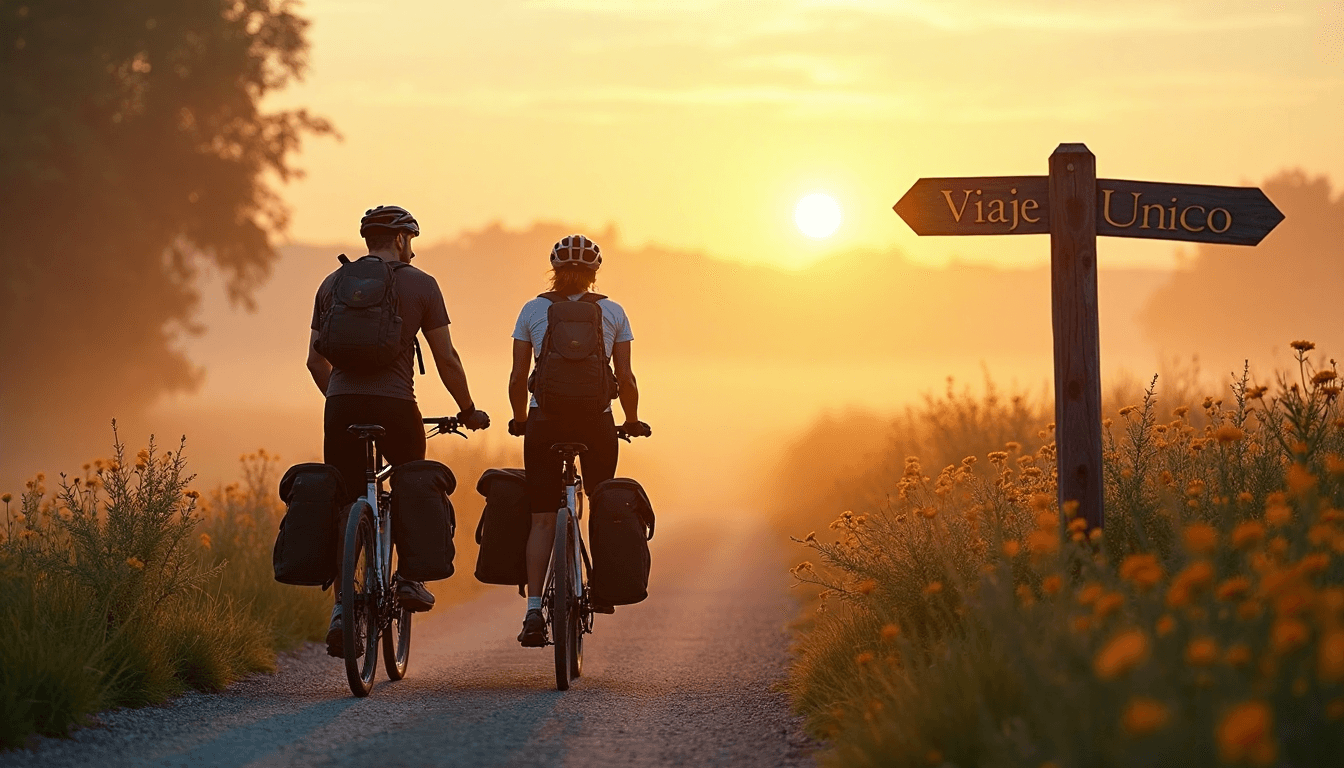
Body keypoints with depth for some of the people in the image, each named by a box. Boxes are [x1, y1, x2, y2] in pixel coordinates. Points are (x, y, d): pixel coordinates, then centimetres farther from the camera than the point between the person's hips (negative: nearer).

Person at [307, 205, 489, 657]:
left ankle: (342, 605, -6)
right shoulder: (420, 285, 3)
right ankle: (409, 577, 15)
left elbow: (315, 359, 16)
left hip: (342, 405, 2)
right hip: (395, 406, -2)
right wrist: (468, 410, 16)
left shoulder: (333, 284, 13)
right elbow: (446, 359, 3)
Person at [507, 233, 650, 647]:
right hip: (596, 420, 0)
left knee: (542, 517, 1)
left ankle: (533, 611, -11)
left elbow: (518, 377, 4)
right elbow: (625, 378, 3)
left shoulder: (533, 310, 5)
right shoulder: (612, 312, 4)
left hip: (544, 420, 0)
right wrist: (633, 422, 18)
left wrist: (520, 420, 19)